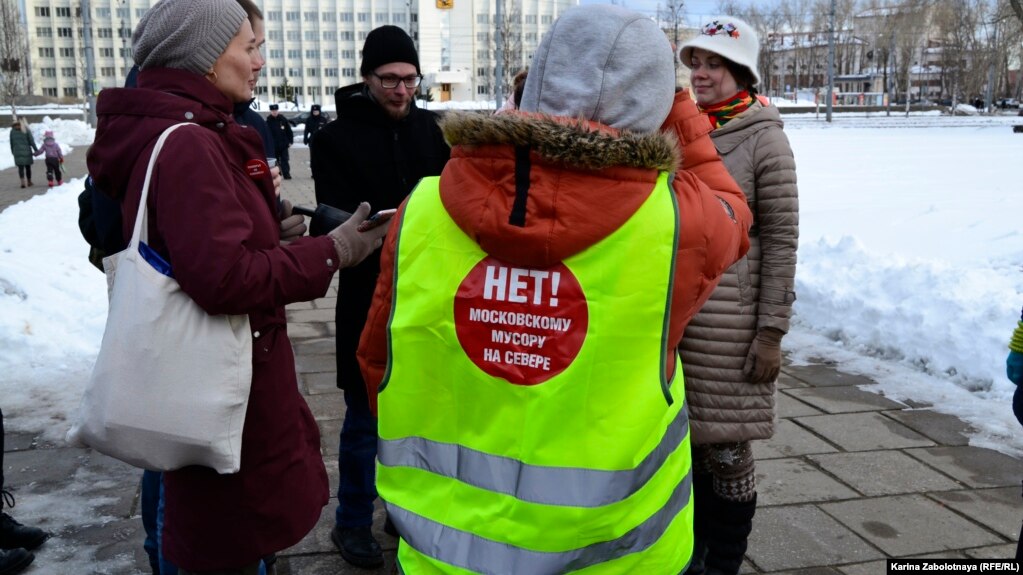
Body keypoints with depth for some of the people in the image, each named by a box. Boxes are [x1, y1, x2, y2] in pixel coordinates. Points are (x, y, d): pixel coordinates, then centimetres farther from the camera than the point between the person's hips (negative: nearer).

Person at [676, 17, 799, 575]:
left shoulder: (765, 138, -6)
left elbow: (781, 241, -8)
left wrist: (771, 331, -11)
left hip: (727, 315, -4)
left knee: (725, 448, 5)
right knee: (686, 437, 13)